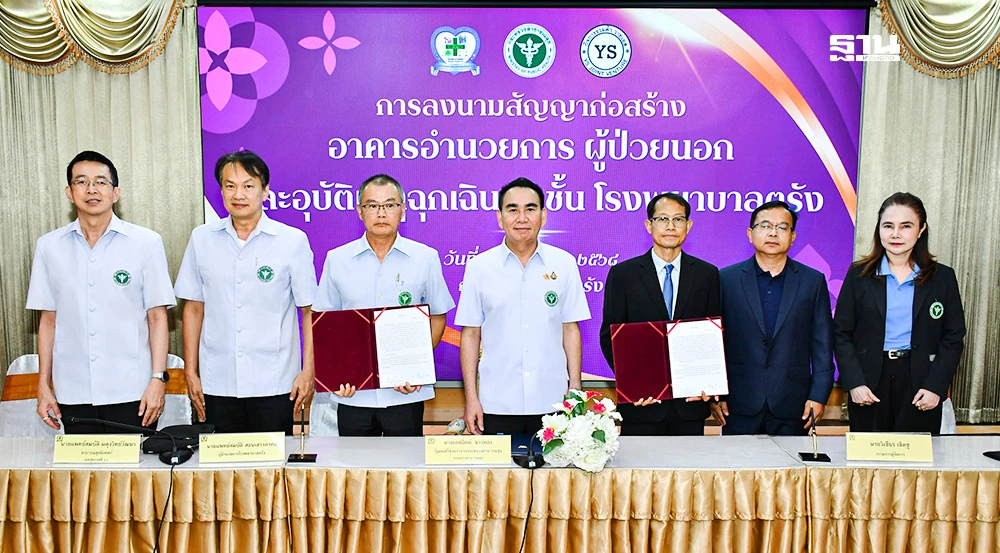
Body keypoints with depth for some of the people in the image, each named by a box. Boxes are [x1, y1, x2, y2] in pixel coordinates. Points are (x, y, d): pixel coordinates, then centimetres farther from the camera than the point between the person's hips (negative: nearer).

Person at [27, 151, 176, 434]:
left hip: (131, 391, -2)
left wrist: (158, 379, -8)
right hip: (73, 394, 2)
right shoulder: (49, 246, 7)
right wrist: (44, 385, 8)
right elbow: (48, 320, 10)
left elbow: (157, 317, -1)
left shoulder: (146, 243, -1)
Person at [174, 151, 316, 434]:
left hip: (274, 386, -2)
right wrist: (191, 372, 8)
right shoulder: (202, 238, 6)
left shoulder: (293, 241, -2)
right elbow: (194, 308, 10)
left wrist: (308, 371, -5)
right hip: (217, 384, 2)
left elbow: (310, 311, 0)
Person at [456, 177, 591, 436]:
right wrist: (471, 397, -1)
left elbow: (570, 330, 6)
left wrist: (575, 391, 2)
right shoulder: (479, 266, 1)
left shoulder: (564, 264, 3)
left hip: (552, 403, 1)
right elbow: (470, 334, 2)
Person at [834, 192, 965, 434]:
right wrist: (854, 383, -9)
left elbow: (953, 338, 3)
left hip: (920, 384, 0)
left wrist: (935, 386, -7)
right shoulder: (859, 274, 2)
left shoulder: (943, 277, 4)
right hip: (869, 384, 0)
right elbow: (841, 334, 1)